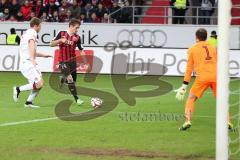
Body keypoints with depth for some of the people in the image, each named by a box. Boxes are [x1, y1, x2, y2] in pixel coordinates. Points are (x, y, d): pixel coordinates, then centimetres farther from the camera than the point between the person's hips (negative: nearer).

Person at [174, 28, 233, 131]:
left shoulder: (192, 49, 13)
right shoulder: (213, 48, 20)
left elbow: (189, 68, 12)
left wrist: (184, 86, 14)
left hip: (202, 77, -2)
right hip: (216, 77, 2)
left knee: (191, 98, 9)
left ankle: (188, 121, -8)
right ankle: (228, 122, 5)